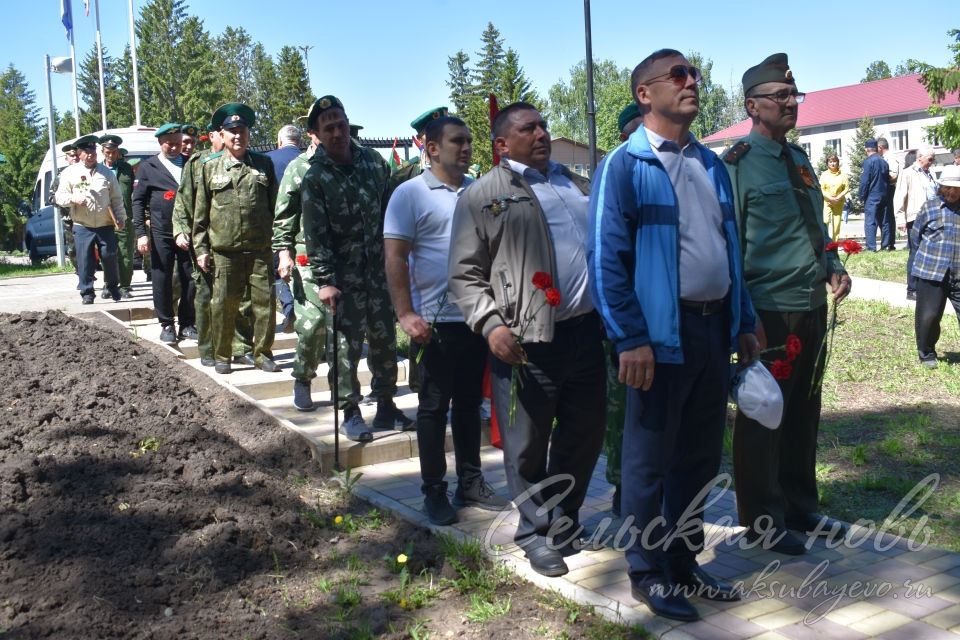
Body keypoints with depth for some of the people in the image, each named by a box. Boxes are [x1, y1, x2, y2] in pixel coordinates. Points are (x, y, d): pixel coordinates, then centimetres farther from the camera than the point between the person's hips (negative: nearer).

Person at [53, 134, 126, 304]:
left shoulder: (106, 172, 9)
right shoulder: (70, 172, 4)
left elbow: (116, 198, 10)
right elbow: (59, 196, 3)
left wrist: (121, 217, 1)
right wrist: (73, 198, -17)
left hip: (106, 225, 1)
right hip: (82, 227, -1)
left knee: (109, 257, 1)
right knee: (84, 260, -1)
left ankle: (113, 287, 21)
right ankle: (87, 293, 10)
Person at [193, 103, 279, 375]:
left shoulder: (264, 164, 9)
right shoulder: (210, 166, 6)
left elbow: (275, 206, 11)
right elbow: (201, 212, 7)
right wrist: (201, 248, 3)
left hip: (260, 250, 1)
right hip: (224, 251, -1)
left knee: (265, 302, 2)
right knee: (223, 305, 3)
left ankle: (262, 354, 15)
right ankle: (222, 357, 17)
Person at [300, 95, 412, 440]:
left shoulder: (373, 160, 5)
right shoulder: (315, 178, -10)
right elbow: (315, 235, -13)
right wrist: (325, 281, -17)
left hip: (379, 269, 5)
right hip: (344, 276, -4)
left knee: (385, 339, 10)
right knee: (347, 344, -1)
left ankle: (386, 405, 24)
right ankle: (350, 413, 12)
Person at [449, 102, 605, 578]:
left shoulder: (575, 183, 19)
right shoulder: (483, 195, 1)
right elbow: (465, 275, -2)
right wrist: (491, 325, -16)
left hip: (585, 332, 6)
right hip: (526, 342, -5)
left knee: (585, 433, 14)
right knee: (528, 445, 4)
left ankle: (564, 521, 34)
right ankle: (536, 533, 24)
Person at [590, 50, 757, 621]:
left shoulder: (712, 164, 15)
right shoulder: (625, 165, -8)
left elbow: (731, 247, 19)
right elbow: (607, 259, -13)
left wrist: (743, 322, 15)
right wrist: (631, 339, -18)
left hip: (714, 326, 7)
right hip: (662, 332, -7)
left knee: (701, 456, 15)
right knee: (651, 460, 5)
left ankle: (683, 564, 31)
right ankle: (648, 575, 20)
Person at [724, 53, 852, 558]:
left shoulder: (799, 159, 15)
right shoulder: (737, 166, -9)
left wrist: (833, 267, 4)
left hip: (812, 308, 8)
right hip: (770, 312, -8)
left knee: (803, 412, 15)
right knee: (762, 416, 2)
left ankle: (800, 506, 29)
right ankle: (763, 519, 15)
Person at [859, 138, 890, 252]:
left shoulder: (868, 162, -11)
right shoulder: (884, 162, 9)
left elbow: (864, 182, -13)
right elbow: (888, 180, 15)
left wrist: (861, 197, -6)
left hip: (872, 197, -7)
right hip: (883, 196, 7)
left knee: (870, 222, -7)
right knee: (883, 221, 12)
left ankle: (871, 247, -12)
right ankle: (885, 245, 15)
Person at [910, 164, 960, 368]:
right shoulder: (930, 207, 2)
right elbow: (915, 236, 10)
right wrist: (930, 253, 10)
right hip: (931, 272, -2)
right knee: (928, 316, 0)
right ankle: (927, 354, 20)